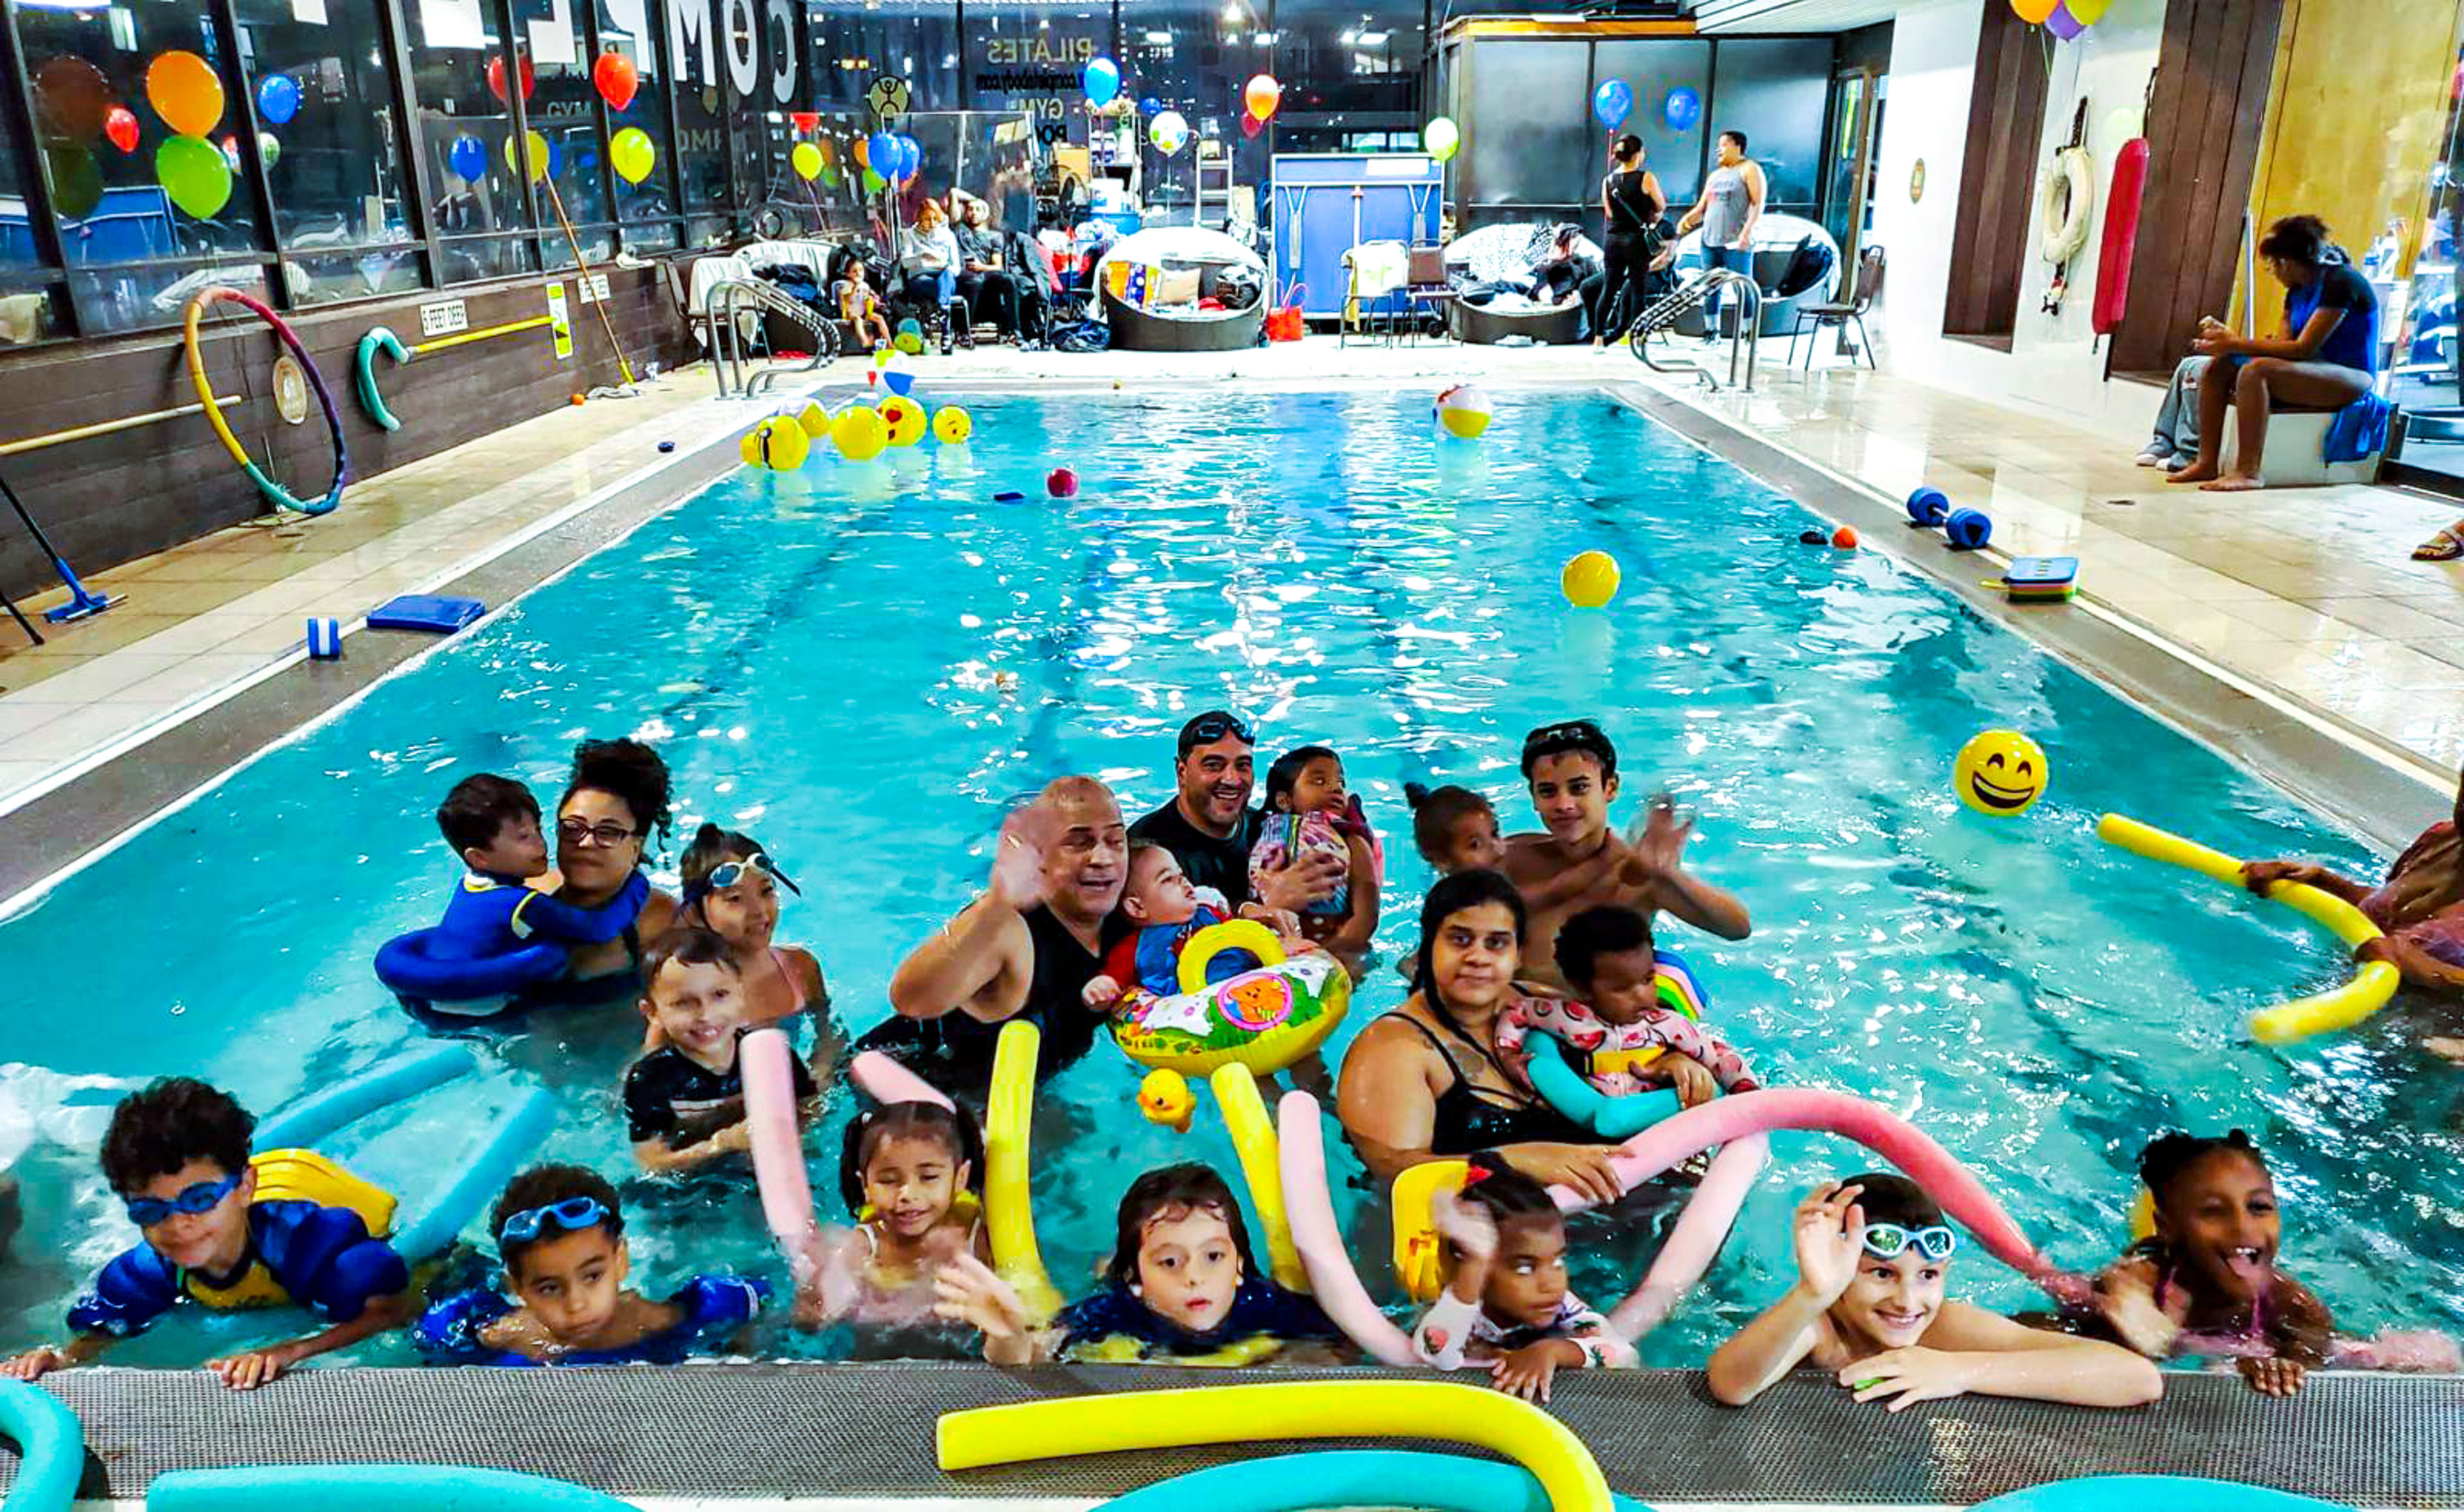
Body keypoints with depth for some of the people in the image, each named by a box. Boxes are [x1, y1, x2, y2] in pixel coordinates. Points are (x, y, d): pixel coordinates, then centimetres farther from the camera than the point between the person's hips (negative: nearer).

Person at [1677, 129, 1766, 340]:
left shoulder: (1749, 169, 1)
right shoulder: (1716, 174, 21)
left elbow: (1758, 202, -9)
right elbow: (1702, 206, 21)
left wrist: (1748, 230, -22)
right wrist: (1687, 220, 1)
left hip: (1736, 243, -7)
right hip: (1710, 240, 7)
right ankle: (1711, 333, 14)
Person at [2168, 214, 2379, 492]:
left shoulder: (2340, 282, -14)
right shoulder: (2298, 291, 13)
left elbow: (2303, 349, -21)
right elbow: (2283, 343, 5)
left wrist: (2236, 344, -21)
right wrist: (2228, 337, -6)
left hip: (2351, 378, -9)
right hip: (2316, 369, 9)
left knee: (2256, 370, -32)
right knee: (2218, 366, -3)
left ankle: (2249, 471, -34)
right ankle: (2207, 463, -11)